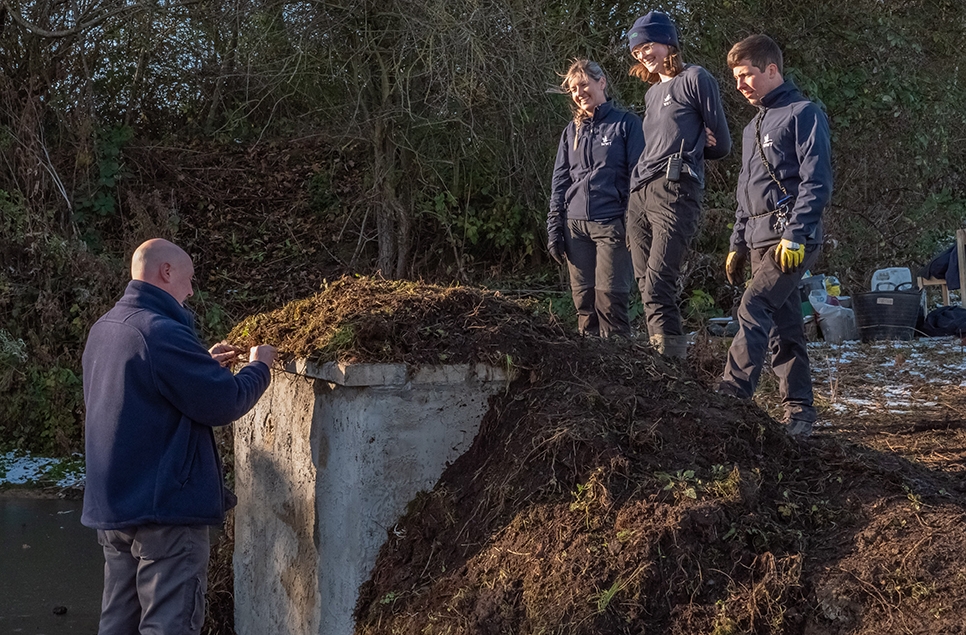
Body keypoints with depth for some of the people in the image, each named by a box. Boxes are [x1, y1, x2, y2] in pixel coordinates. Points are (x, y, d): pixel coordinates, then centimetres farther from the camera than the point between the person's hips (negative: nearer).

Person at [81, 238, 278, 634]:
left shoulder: (103, 330, 11)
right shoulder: (162, 332, -19)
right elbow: (223, 403, -17)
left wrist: (206, 364, 17)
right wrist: (259, 367, 0)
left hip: (111, 504, 9)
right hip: (164, 506, -9)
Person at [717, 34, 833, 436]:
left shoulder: (803, 114, -5)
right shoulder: (754, 127, 22)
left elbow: (816, 181, -13)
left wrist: (795, 236, -20)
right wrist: (738, 245, 20)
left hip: (793, 239, -9)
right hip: (761, 240, 9)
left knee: (755, 307, -22)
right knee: (783, 328, 8)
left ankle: (733, 392, -26)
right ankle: (799, 410, 11)